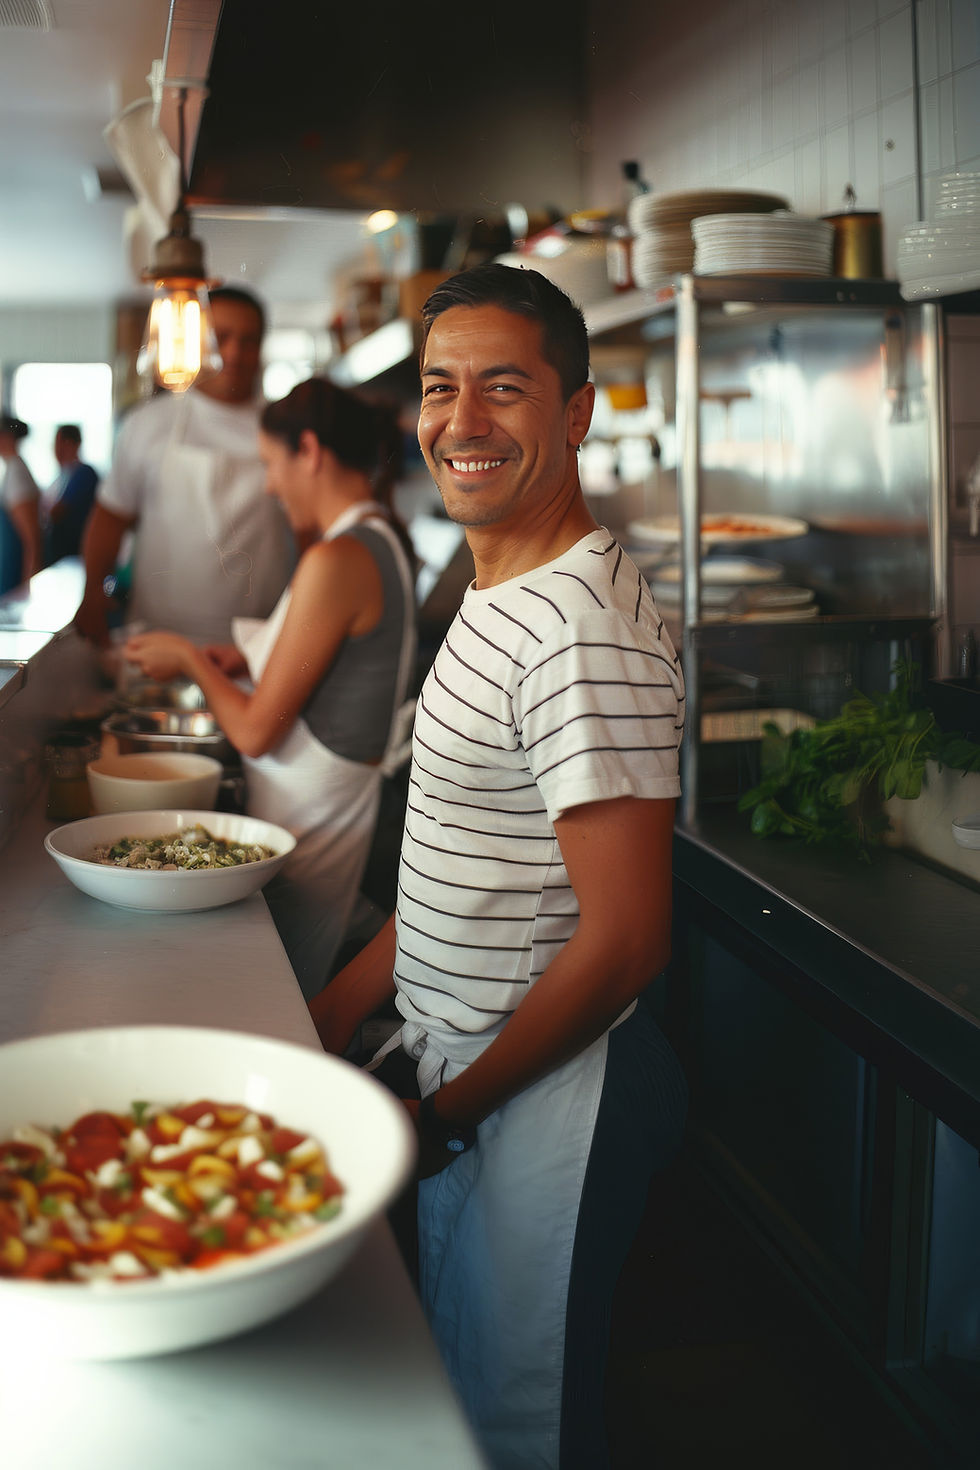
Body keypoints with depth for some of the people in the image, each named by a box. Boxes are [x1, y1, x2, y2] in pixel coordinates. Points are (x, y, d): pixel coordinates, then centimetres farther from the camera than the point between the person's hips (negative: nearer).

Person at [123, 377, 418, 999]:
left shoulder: (336, 561, -20)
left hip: (309, 819, -9)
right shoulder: (385, 540, 8)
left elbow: (256, 731, -16)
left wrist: (188, 658, 0)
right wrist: (247, 659, 13)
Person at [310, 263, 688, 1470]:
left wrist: (446, 1114, -14)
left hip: (545, 1092, -9)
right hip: (470, 1067, 9)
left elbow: (622, 939, -25)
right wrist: (344, 1004, 11)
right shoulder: (496, 597, 8)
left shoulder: (584, 628, -25)